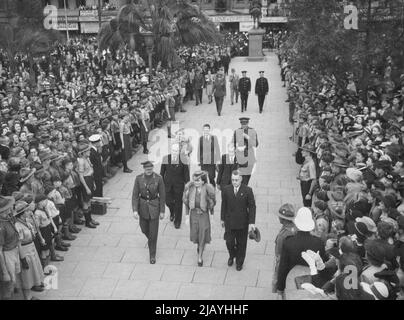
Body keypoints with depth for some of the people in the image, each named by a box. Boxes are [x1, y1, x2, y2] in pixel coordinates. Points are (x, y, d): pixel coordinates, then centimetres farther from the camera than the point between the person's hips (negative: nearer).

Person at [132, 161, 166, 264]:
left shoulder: (158, 178, -14)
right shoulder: (139, 178, -10)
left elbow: (162, 195, -7)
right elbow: (135, 195, -7)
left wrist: (162, 211, -5)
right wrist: (135, 210, -14)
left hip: (154, 206, -2)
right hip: (143, 206, 2)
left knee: (153, 232, 1)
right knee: (144, 229, 19)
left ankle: (152, 255, 18)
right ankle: (150, 239, 55)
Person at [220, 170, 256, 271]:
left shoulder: (247, 190, -11)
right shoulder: (226, 190, -5)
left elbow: (252, 206, -7)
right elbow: (224, 205, 5)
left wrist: (252, 222, -11)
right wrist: (222, 219, 10)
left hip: (242, 222, -1)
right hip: (229, 222, 1)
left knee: (241, 244, 12)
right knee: (229, 242, 7)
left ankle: (239, 262, 36)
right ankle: (232, 256, 40)